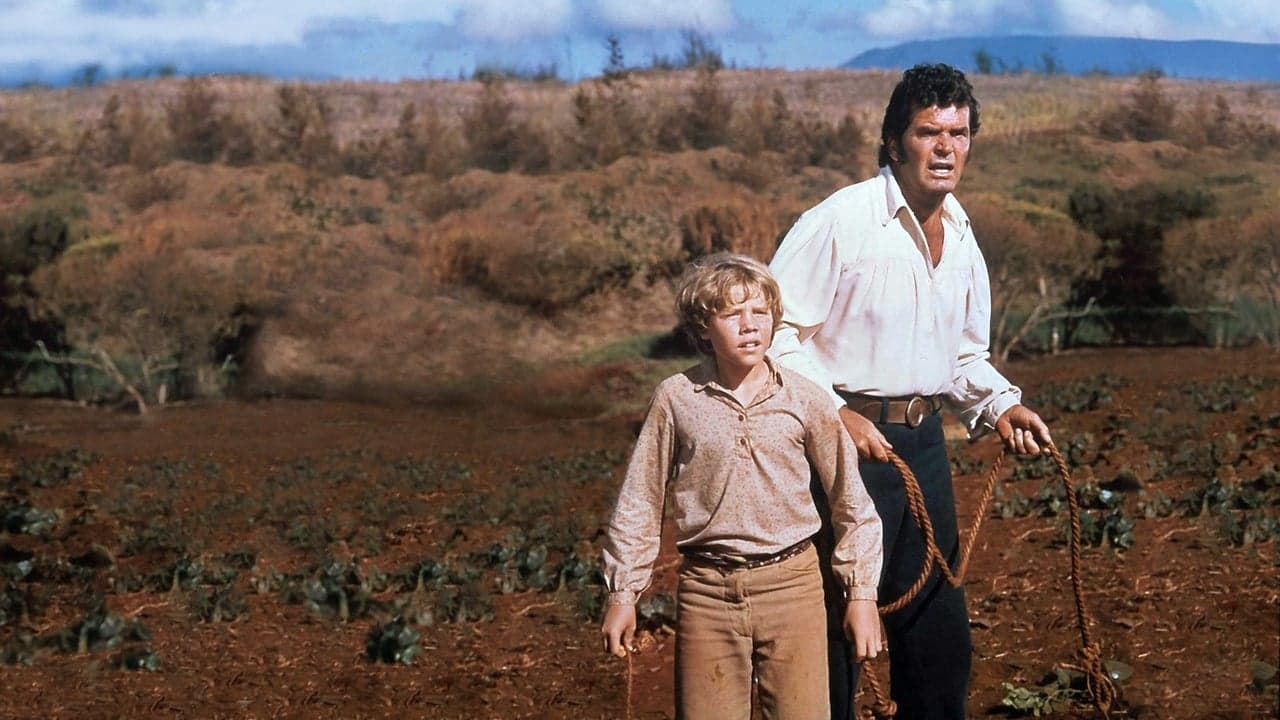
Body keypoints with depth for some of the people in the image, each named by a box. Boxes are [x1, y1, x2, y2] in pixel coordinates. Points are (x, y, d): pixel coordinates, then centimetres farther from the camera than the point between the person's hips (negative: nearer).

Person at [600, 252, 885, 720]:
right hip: (706, 589, 0)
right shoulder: (676, 399, -2)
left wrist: (861, 593, 6)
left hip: (792, 582, 0)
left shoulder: (804, 399, -1)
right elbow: (639, 502, 4)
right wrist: (622, 594, 5)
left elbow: (850, 500, 6)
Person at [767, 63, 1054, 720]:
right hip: (846, 441, -7)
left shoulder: (960, 237, 11)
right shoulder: (838, 221, -13)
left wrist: (1000, 405, 4)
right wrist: (837, 413, -20)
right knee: (835, 625, -2)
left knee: (939, 628, 15)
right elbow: (776, 332, -13)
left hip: (924, 442, 7)